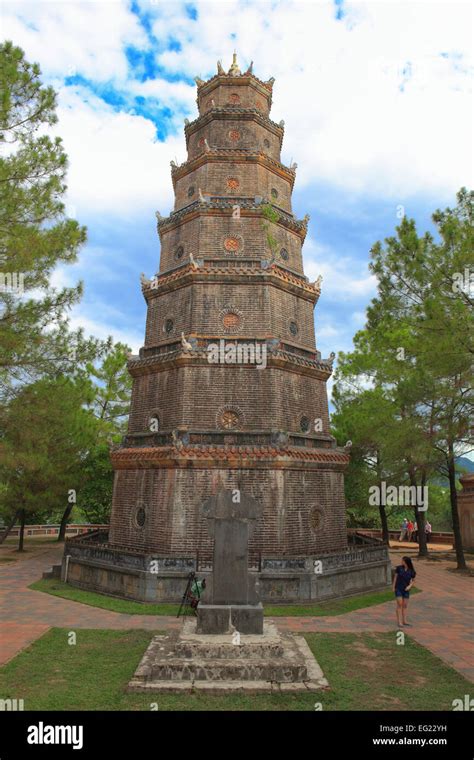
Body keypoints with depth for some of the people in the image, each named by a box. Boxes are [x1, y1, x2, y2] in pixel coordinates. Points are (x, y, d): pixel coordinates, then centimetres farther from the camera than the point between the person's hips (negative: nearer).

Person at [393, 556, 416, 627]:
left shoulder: (411, 571, -8)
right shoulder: (399, 568, -10)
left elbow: (412, 581, 4)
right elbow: (395, 577, -2)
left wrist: (409, 586, -15)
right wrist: (393, 587, -1)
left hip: (406, 590, 2)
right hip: (398, 589, -2)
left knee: (405, 605, 8)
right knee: (399, 604, -7)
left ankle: (404, 621, 17)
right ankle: (399, 622, -3)